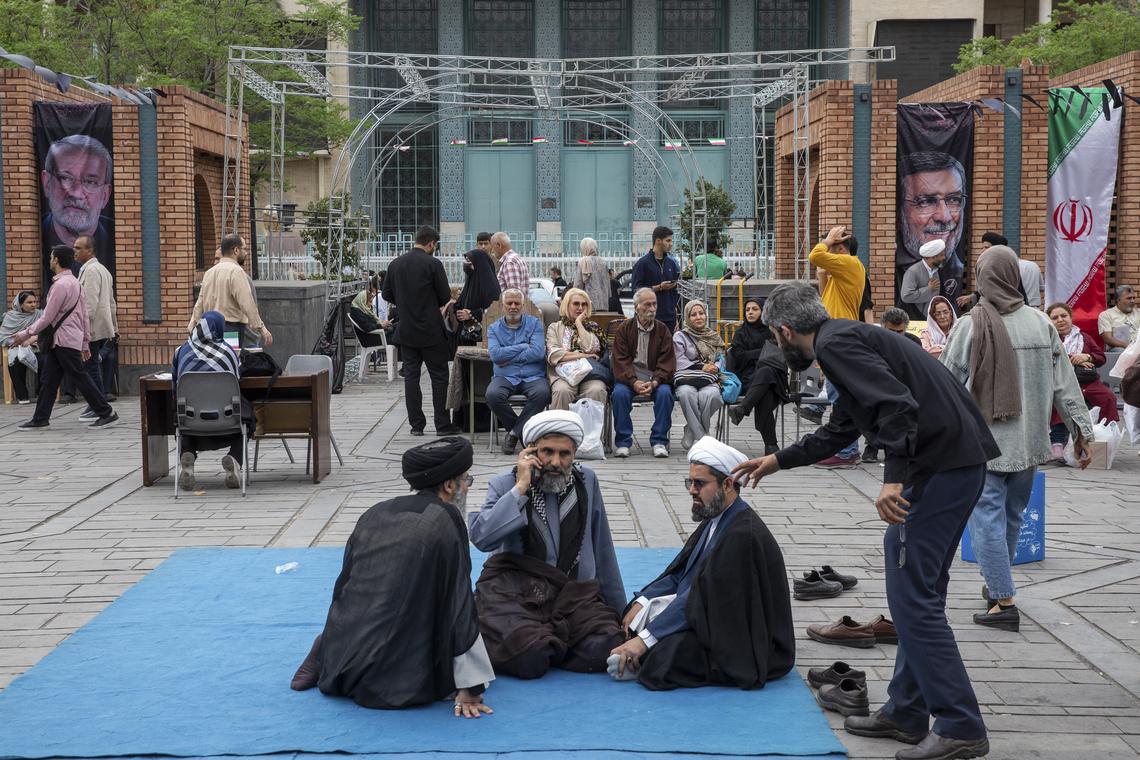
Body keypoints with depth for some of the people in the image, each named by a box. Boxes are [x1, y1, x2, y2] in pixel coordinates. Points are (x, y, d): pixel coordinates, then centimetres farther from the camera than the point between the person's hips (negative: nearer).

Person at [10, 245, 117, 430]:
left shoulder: (60, 285, -15)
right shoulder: (75, 282, 15)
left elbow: (47, 317, -15)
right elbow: (84, 315, 16)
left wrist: (25, 334, -8)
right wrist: (85, 342, 18)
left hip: (65, 340, -10)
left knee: (79, 377, -5)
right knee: (48, 379, 10)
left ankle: (106, 413, -2)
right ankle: (40, 418, 13)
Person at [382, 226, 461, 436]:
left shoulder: (395, 264, 3)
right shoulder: (433, 264, -11)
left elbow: (387, 294, 9)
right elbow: (445, 296, -8)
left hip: (406, 330, 5)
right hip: (431, 330, -4)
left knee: (411, 375, 8)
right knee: (439, 376, 3)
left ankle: (416, 424, 8)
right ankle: (443, 425, 3)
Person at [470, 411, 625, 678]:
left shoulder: (586, 481, 12)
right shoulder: (504, 484, 5)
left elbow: (602, 549, 18)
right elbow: (481, 538, -15)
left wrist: (618, 611, 20)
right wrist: (521, 488, -13)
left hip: (571, 593, 3)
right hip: (512, 589, -3)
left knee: (605, 647, -25)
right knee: (528, 657, -30)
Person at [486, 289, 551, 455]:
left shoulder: (535, 323, 9)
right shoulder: (494, 328, 12)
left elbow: (538, 352, -7)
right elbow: (495, 355, -6)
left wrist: (509, 358, -7)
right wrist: (523, 347, -6)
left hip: (533, 376, -1)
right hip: (505, 377, 1)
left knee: (542, 393, -35)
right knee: (493, 394, -32)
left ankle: (515, 432, -17)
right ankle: (524, 431, -11)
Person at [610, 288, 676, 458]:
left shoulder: (663, 330, 7)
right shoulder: (624, 329, 4)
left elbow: (667, 363, -1)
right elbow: (620, 361, -5)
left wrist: (654, 382, -20)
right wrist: (634, 382, -22)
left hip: (655, 378, 1)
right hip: (629, 377, -1)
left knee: (665, 393, -30)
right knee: (619, 393, -31)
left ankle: (659, 441, -17)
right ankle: (623, 441, -19)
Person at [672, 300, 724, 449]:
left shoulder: (714, 337, 24)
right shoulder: (680, 336, 13)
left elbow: (721, 359, 17)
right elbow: (679, 362, -1)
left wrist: (716, 367, -7)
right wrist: (702, 367, -10)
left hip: (710, 381, 2)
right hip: (686, 380, -2)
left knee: (710, 394, -37)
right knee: (687, 393, -40)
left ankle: (690, 434, -18)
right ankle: (701, 437, -34)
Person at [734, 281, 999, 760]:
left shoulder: (835, 344, -8)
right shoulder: (850, 337, 24)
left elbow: (898, 403, -23)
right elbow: (840, 431, 37)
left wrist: (894, 477, -27)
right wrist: (778, 461, 44)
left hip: (937, 465, -11)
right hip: (961, 462, 11)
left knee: (912, 596, -7)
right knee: (917, 593, 16)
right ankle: (906, 714, 23)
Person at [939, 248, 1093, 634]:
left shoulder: (970, 326, -12)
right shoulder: (1040, 323, -1)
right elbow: (1065, 382, 3)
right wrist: (1081, 431, 9)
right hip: (1028, 442, 4)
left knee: (988, 518, 0)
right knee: (1012, 515, 18)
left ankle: (1003, 602, -4)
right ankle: (997, 585, 32)